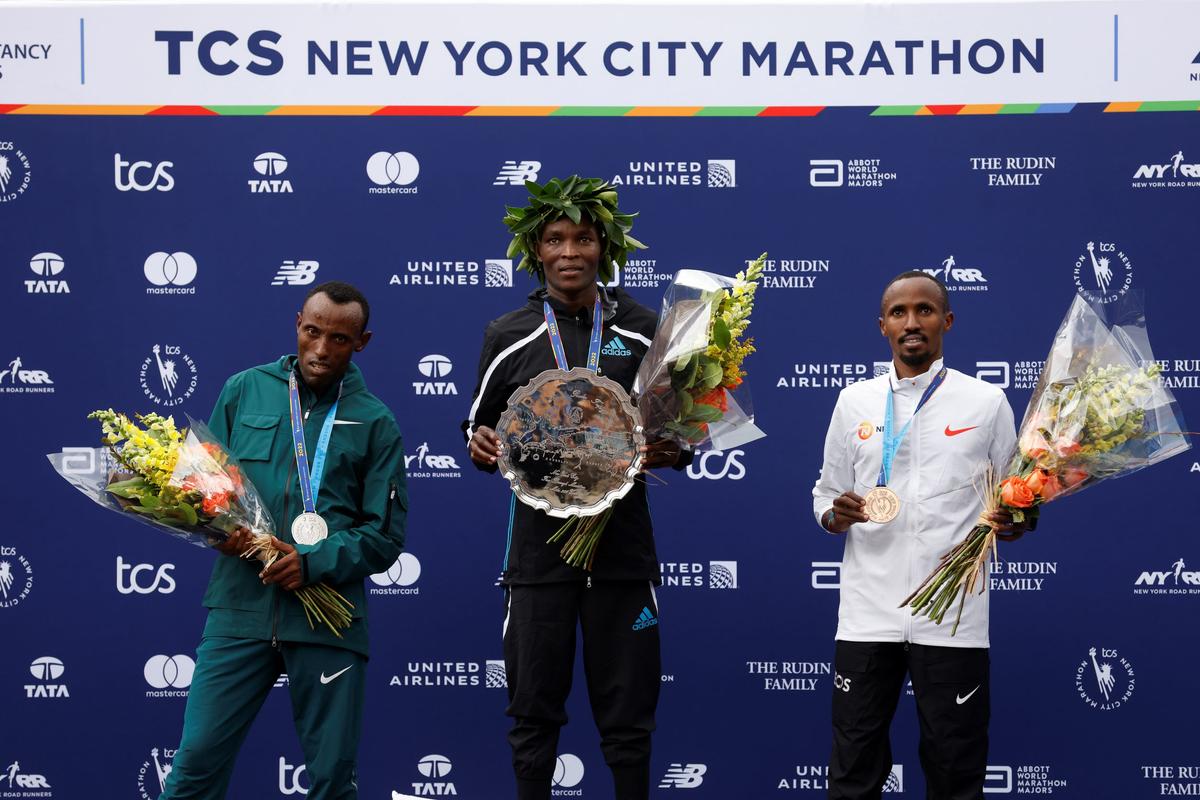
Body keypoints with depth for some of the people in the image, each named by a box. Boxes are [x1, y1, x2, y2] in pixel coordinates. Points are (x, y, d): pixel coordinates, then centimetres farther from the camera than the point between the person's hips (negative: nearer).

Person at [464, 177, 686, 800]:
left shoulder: (643, 331, 4)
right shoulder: (507, 337, 4)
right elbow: (481, 430, 14)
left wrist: (671, 451, -12)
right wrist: (481, 446, -9)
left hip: (623, 551, 0)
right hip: (538, 553, 0)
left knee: (627, 716, 6)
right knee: (533, 713, 5)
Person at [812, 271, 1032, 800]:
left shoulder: (987, 402, 4)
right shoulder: (854, 402, 9)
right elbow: (824, 497, 14)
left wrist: (1013, 523, -13)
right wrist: (836, 515, -9)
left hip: (953, 618, -1)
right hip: (867, 614, 2)